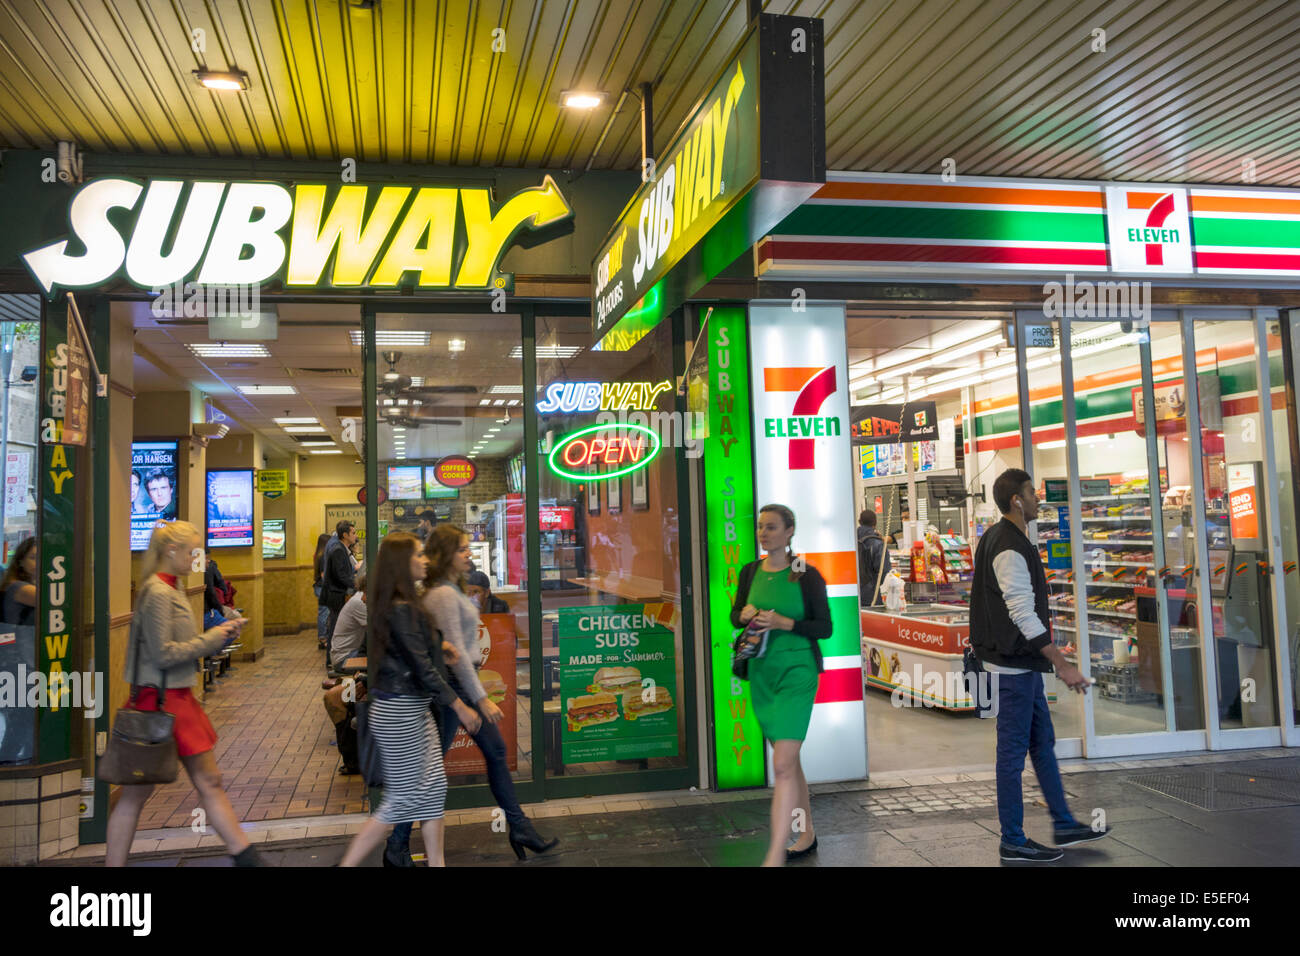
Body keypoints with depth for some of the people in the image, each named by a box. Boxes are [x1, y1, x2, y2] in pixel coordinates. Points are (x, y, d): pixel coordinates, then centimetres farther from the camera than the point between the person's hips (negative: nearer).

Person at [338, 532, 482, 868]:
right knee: (403, 797, 1)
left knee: (433, 787, 12)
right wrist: (460, 706, -16)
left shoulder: (403, 604, 9)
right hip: (399, 712, -9)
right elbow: (422, 668, -21)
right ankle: (347, 865, 11)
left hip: (414, 708, 9)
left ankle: (437, 863, 20)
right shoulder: (402, 609, -20)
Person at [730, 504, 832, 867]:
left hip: (797, 673, -5)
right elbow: (735, 615, 16)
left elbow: (825, 627, -7)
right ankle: (806, 835, 33)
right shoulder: (750, 572, 6)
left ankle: (775, 855, -10)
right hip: (762, 673, 6)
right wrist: (745, 615, -7)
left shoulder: (806, 575, -8)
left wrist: (782, 622, -19)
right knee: (789, 758, 17)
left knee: (782, 764, -12)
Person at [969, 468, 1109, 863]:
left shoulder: (1001, 538, 12)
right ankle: (1013, 841, 10)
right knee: (1014, 750, -1)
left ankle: (1064, 825, 29)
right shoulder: (1009, 548, -20)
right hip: (1013, 665, -10)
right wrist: (1063, 665, -22)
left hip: (1022, 662, 10)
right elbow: (1024, 616, -24)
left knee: (1042, 741, 17)